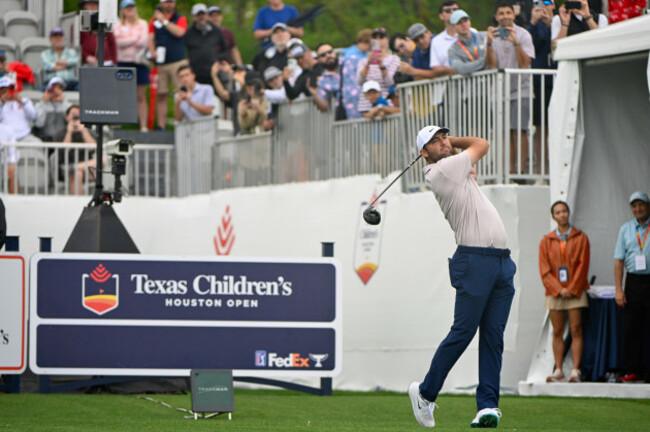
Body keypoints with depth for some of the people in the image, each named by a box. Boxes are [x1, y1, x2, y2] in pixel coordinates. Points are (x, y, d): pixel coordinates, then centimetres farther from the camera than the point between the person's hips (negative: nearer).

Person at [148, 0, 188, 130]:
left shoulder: (180, 19, 7)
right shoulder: (154, 21, 15)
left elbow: (179, 32, -11)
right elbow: (150, 38, 8)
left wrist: (164, 21, -8)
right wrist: (153, 52, -10)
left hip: (178, 61, -3)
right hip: (160, 63, 3)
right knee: (161, 95, 2)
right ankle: (161, 126, 5)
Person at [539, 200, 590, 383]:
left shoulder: (581, 238, 4)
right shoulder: (547, 241, 8)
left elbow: (583, 265, -1)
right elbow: (544, 270, 3)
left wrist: (572, 289, -9)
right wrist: (559, 289, -9)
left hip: (575, 291, -2)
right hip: (554, 292, 2)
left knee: (576, 330, -6)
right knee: (557, 332, 2)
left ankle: (576, 370, -7)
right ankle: (558, 371, 4)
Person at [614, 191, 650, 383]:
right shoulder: (626, 230, 11)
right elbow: (619, 260, 10)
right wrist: (619, 289, 1)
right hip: (633, 281, 2)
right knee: (631, 327, -1)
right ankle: (632, 369, 2)